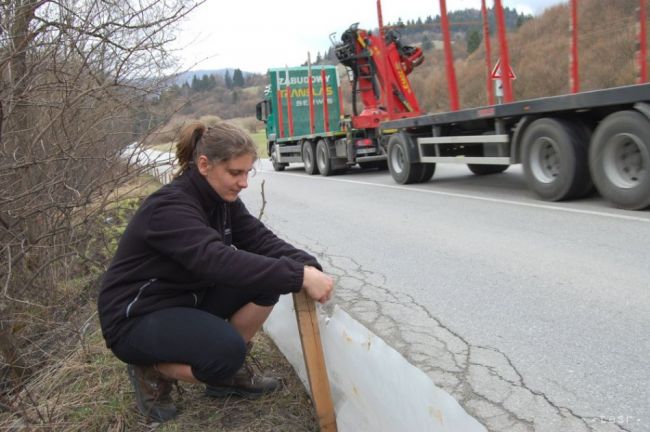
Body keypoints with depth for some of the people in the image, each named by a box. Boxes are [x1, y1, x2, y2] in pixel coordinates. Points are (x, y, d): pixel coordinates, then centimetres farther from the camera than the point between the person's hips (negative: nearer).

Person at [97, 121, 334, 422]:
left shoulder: (221, 199, -3)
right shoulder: (169, 207, -29)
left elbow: (261, 240, -11)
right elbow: (218, 261, -43)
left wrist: (306, 265, -30)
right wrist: (299, 277, -48)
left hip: (189, 299, 8)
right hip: (136, 318, -8)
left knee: (267, 279, -13)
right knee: (226, 348, -33)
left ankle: (230, 371, 6)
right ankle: (151, 372, -2)